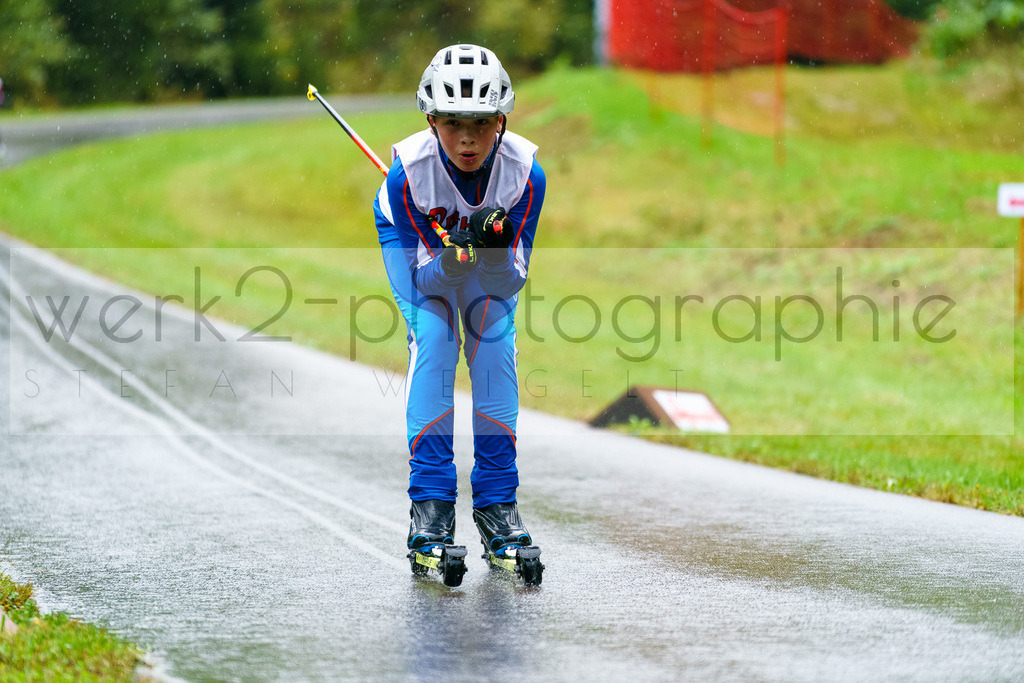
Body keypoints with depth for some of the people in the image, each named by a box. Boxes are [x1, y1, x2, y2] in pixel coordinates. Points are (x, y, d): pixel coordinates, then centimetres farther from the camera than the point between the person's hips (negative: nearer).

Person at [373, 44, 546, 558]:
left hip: (495, 259, 1)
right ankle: (430, 500, -15)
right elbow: (421, 280, -29)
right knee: (431, 343, -21)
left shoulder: (525, 172, -32)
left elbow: (510, 283, -26)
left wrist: (495, 248, -47)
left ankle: (496, 500, -5)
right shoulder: (409, 173, -35)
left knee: (496, 350, -15)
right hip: (425, 248, -1)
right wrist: (452, 257, -49)